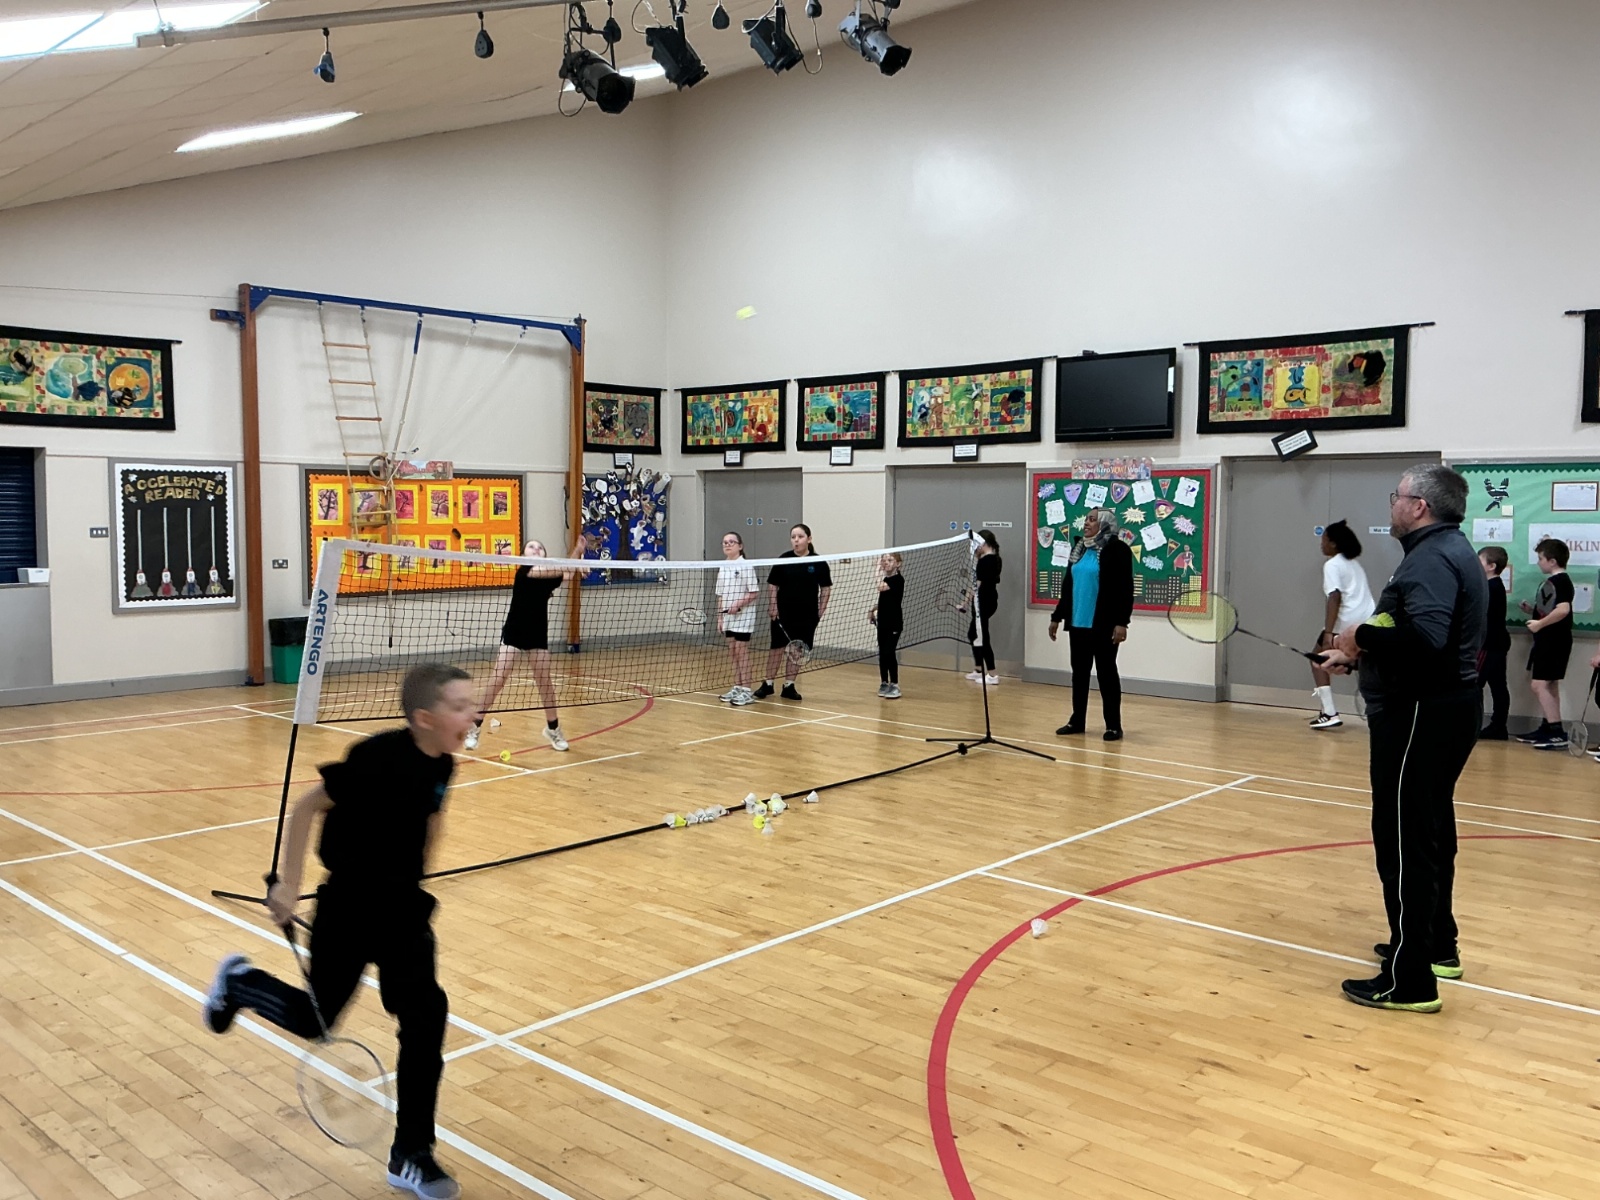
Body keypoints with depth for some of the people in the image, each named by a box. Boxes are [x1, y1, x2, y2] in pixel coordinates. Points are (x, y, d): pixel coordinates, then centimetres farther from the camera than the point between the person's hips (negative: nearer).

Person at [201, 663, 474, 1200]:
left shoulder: (441, 764, -7)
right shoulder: (379, 758, -28)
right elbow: (306, 807, -19)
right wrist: (288, 885, -17)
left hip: (403, 907, 5)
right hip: (349, 908, -5)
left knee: (425, 1018, -3)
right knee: (314, 1020, 14)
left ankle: (411, 1155, 11)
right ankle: (238, 981, 45)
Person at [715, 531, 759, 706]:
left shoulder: (746, 566, -9)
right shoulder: (722, 568, 11)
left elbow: (754, 592, -12)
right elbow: (721, 595, 14)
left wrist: (739, 604, -21)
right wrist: (720, 616, 11)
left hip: (743, 617, -7)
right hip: (728, 617, 7)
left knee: (742, 652, -6)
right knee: (732, 652, 10)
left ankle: (746, 690, -1)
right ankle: (737, 687, 17)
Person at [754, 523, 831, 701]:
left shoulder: (818, 562, -2)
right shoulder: (783, 559, -2)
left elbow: (826, 588, 4)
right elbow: (772, 585, 3)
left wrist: (821, 610, 1)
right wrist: (772, 607, -5)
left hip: (806, 616, 1)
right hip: (783, 614, -1)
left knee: (797, 651, 6)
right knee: (778, 648, 2)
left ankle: (789, 686, 15)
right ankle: (767, 684, 12)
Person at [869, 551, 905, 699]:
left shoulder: (898, 579, -12)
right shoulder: (885, 579, 13)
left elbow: (880, 587, -28)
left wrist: (879, 571, -18)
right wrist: (873, 608, 10)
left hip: (894, 623, -8)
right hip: (882, 621, 8)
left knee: (889, 652, -11)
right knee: (882, 653, 7)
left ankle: (894, 686, -5)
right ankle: (884, 683, 14)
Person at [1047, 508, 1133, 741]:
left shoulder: (1117, 549, -9)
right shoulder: (1079, 548, 13)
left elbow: (1125, 589, -14)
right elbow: (1068, 585, 18)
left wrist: (1122, 622, -20)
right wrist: (1057, 616, 19)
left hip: (1104, 625, -7)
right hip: (1077, 623, 7)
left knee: (1106, 672, 0)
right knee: (1079, 672, 12)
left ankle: (1114, 725, 7)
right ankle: (1076, 720, 21)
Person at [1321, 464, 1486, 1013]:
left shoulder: (1431, 558, -18)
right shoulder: (1449, 550, 15)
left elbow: (1426, 637, -33)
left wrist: (1363, 636, -20)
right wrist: (1359, 655, 15)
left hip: (1421, 716, -11)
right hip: (1442, 706, 11)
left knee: (1405, 843, -7)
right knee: (1430, 833, 22)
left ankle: (1409, 981, -2)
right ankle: (1437, 946, 36)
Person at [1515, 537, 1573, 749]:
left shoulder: (1561, 581, -16)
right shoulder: (1550, 581, 14)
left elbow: (1563, 609, -29)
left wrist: (1540, 624, -22)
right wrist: (1531, 610, 7)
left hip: (1554, 642, -11)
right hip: (1547, 641, 11)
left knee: (1539, 685, -13)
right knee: (1550, 686, 16)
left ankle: (1558, 734, -14)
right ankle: (1547, 729, 25)